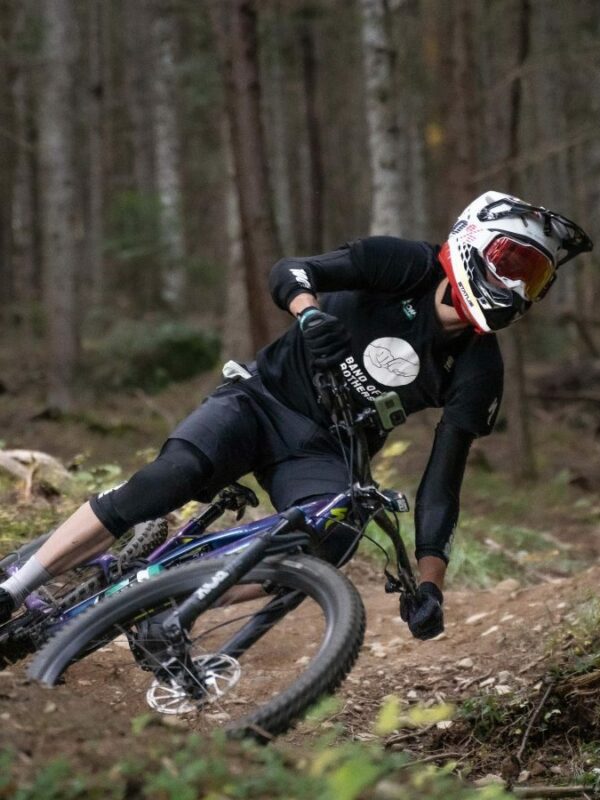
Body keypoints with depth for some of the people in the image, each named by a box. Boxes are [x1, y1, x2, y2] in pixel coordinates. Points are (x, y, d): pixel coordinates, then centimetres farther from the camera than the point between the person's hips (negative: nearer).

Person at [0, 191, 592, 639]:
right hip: (265, 397, -3)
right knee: (165, 480, -29)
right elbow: (288, 272, -17)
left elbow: (442, 482, -7)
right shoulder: (405, 266, -12)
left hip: (322, 455, 3)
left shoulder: (478, 372, -6)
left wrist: (430, 584, -19)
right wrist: (311, 314, -41)